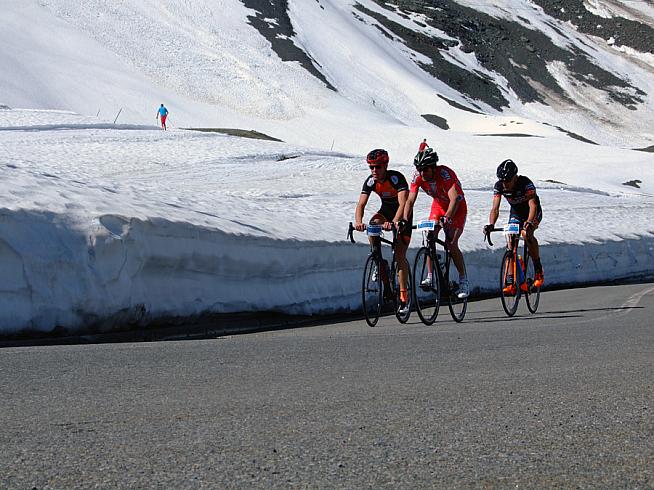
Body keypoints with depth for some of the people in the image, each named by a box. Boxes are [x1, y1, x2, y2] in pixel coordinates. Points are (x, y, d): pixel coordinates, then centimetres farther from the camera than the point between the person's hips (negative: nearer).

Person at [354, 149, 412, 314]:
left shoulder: (396, 178, -31)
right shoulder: (370, 181, -17)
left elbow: (403, 204, -43)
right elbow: (361, 204, -25)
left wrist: (394, 222, -59)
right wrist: (358, 222, -46)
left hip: (403, 214, -4)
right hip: (386, 210, 4)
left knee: (400, 254, -12)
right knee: (373, 226, -29)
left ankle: (404, 297, -7)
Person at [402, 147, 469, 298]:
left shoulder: (445, 173, -36)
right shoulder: (418, 176, -21)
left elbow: (454, 198, -46)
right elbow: (410, 201, -20)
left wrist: (446, 219, -58)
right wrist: (404, 221, -34)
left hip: (457, 208, -5)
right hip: (439, 205, 5)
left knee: (451, 244, -15)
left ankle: (463, 280, -3)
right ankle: (430, 276, -5)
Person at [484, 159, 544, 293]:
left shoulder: (526, 183, -33)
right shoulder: (499, 186, -21)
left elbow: (532, 205, -42)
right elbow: (495, 208, -26)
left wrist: (529, 222, -60)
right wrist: (491, 225, -44)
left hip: (533, 213, -4)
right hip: (516, 213, 5)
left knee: (526, 234, -33)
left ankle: (538, 269, -17)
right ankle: (511, 283, -7)